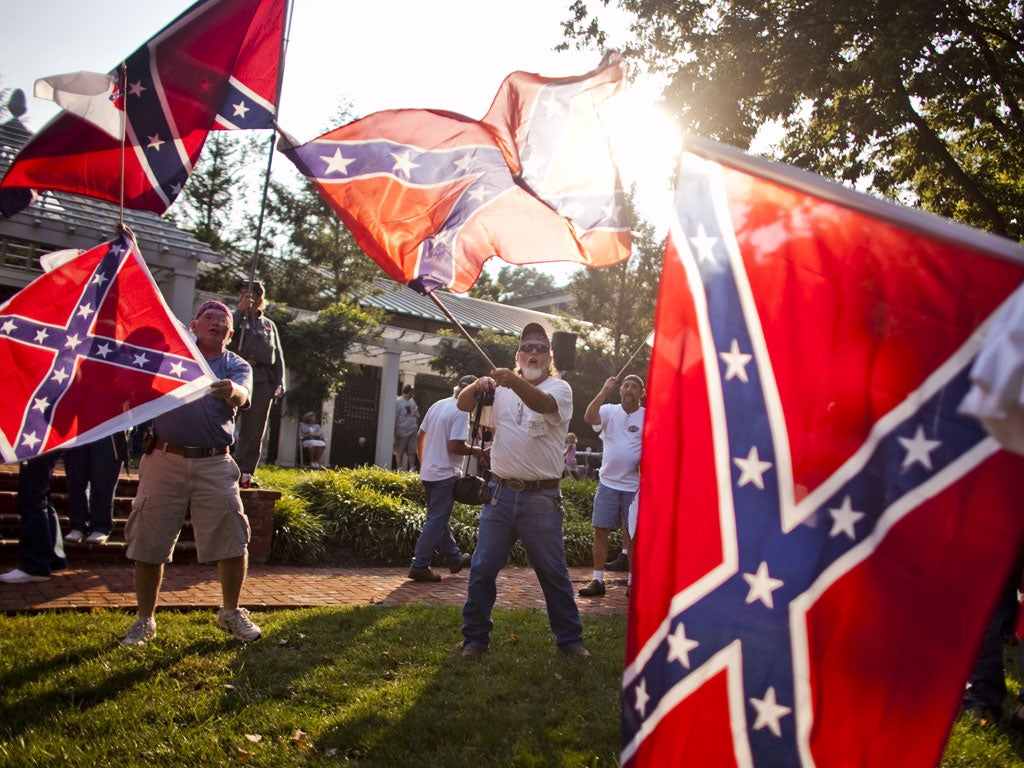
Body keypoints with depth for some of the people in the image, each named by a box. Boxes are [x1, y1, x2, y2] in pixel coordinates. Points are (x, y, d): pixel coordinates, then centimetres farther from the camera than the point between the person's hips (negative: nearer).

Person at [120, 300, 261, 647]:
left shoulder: (237, 366, 7)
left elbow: (241, 397, -15)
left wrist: (232, 391, -38)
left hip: (214, 465, 0)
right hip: (165, 460, 0)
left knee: (234, 541, -4)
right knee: (148, 545, 3)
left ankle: (231, 613, 16)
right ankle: (144, 620, 19)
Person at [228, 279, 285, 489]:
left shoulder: (269, 325, 21)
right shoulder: (235, 318, 14)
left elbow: (278, 356, 19)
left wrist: (279, 383, 8)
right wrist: (240, 310, -9)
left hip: (262, 379, 3)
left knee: (255, 429, 2)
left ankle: (246, 472, 7)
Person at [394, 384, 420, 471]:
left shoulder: (412, 401, 13)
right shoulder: (397, 401, -10)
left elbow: (417, 416, 21)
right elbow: (394, 418, -14)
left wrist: (417, 427, 18)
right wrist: (396, 431, -18)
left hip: (412, 431, 6)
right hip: (402, 432, -6)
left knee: (412, 451, 4)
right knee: (399, 452, 3)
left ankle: (412, 469, 7)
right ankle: (399, 469, 9)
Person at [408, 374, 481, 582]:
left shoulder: (437, 405, 9)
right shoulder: (461, 412, -15)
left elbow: (420, 436, 13)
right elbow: (455, 446, -23)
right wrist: (474, 451, -6)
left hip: (428, 472, 9)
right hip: (446, 474, -9)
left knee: (439, 518, 17)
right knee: (437, 521, -2)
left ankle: (454, 559, 31)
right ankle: (419, 566, -2)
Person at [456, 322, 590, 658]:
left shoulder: (560, 388, -2)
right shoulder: (500, 388, 10)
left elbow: (543, 403, -25)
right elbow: (462, 403, 2)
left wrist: (514, 381, -45)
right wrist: (477, 386, -22)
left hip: (542, 498, -3)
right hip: (500, 493, 3)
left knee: (554, 573, 7)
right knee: (482, 570, 7)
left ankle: (570, 638, 22)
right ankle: (475, 638, 21)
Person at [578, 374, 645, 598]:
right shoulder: (610, 411, 2)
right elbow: (589, 417, -17)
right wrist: (604, 391, -19)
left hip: (635, 485, -1)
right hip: (608, 482, 2)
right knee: (600, 531, 3)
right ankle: (597, 580, 12)